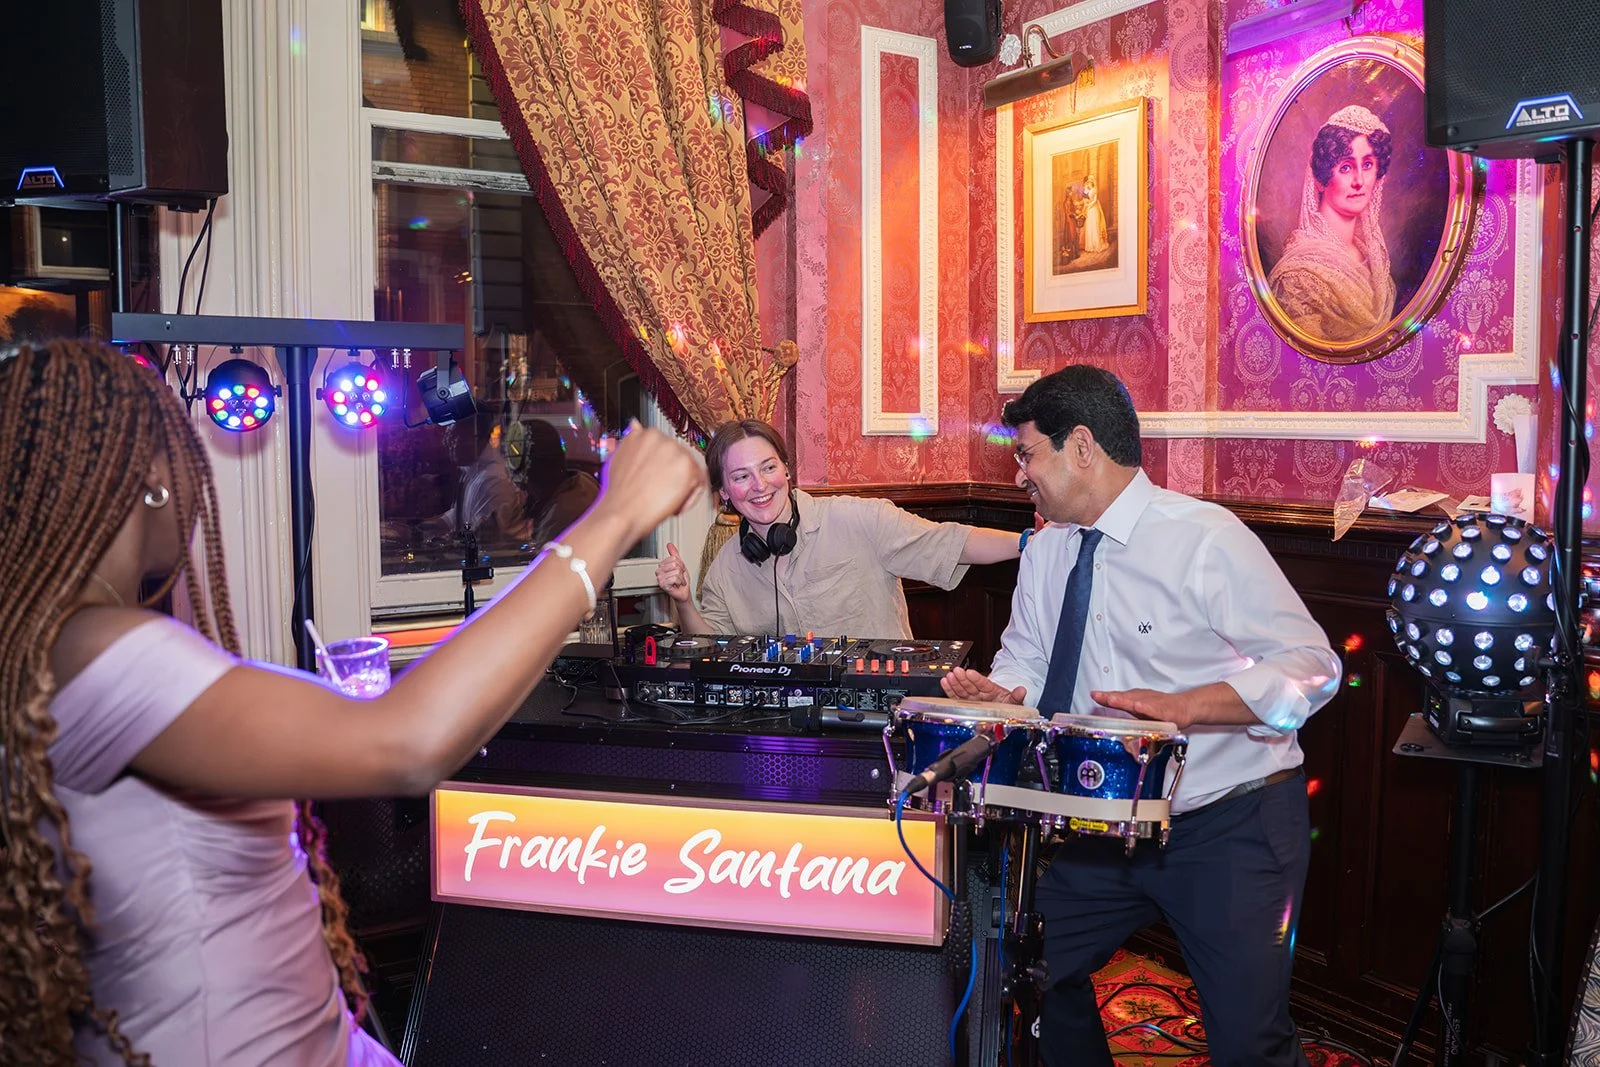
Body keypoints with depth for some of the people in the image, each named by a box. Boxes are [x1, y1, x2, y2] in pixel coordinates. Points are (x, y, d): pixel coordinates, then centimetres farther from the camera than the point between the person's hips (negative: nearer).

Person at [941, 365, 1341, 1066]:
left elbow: (1312, 667, -19)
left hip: (1228, 830, -6)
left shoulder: (1204, 539, -17)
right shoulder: (1047, 551, 3)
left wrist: (1178, 707, -31)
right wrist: (999, 693, -11)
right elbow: (1027, 659, 14)